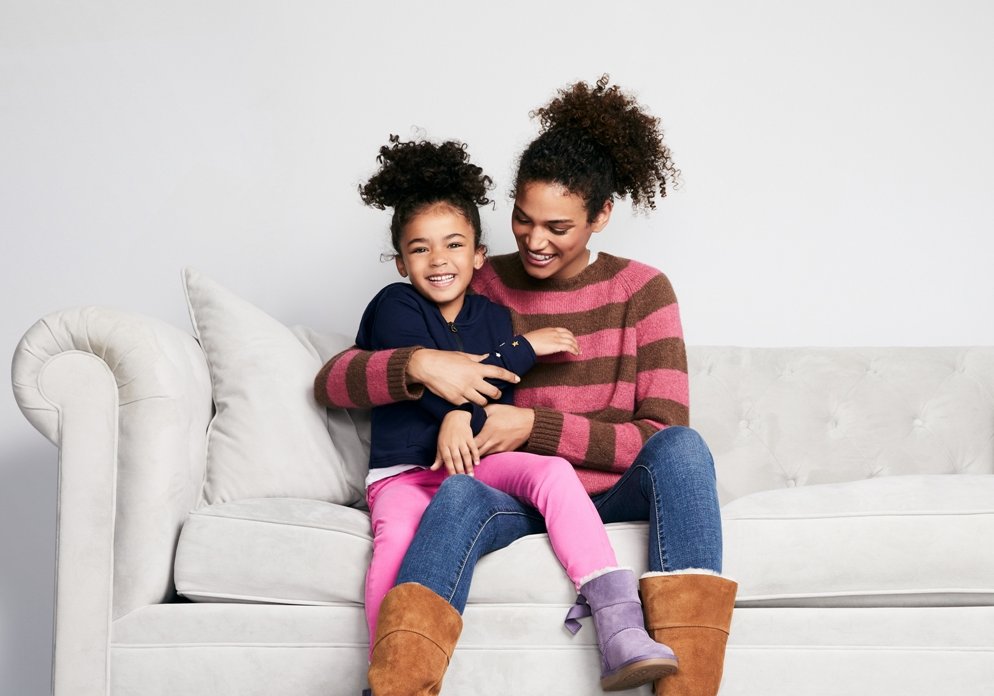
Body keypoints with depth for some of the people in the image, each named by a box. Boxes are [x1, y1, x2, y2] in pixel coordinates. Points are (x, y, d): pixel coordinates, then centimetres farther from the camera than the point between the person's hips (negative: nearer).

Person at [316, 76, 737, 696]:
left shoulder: (641, 290, 5)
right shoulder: (476, 288, 6)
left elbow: (661, 435, -5)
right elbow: (332, 381, 3)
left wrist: (534, 425, -14)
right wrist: (419, 364, -18)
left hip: (614, 495, 1)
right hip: (515, 496, 0)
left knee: (682, 447, -33)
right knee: (461, 495, -37)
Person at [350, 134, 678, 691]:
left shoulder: (493, 316, 14)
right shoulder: (394, 308, 0)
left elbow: (499, 402, 5)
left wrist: (464, 416, -21)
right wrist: (524, 349, -7)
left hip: (476, 461, 3)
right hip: (402, 473, -3)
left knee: (553, 471, -28)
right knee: (399, 536, -37)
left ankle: (621, 631, -40)